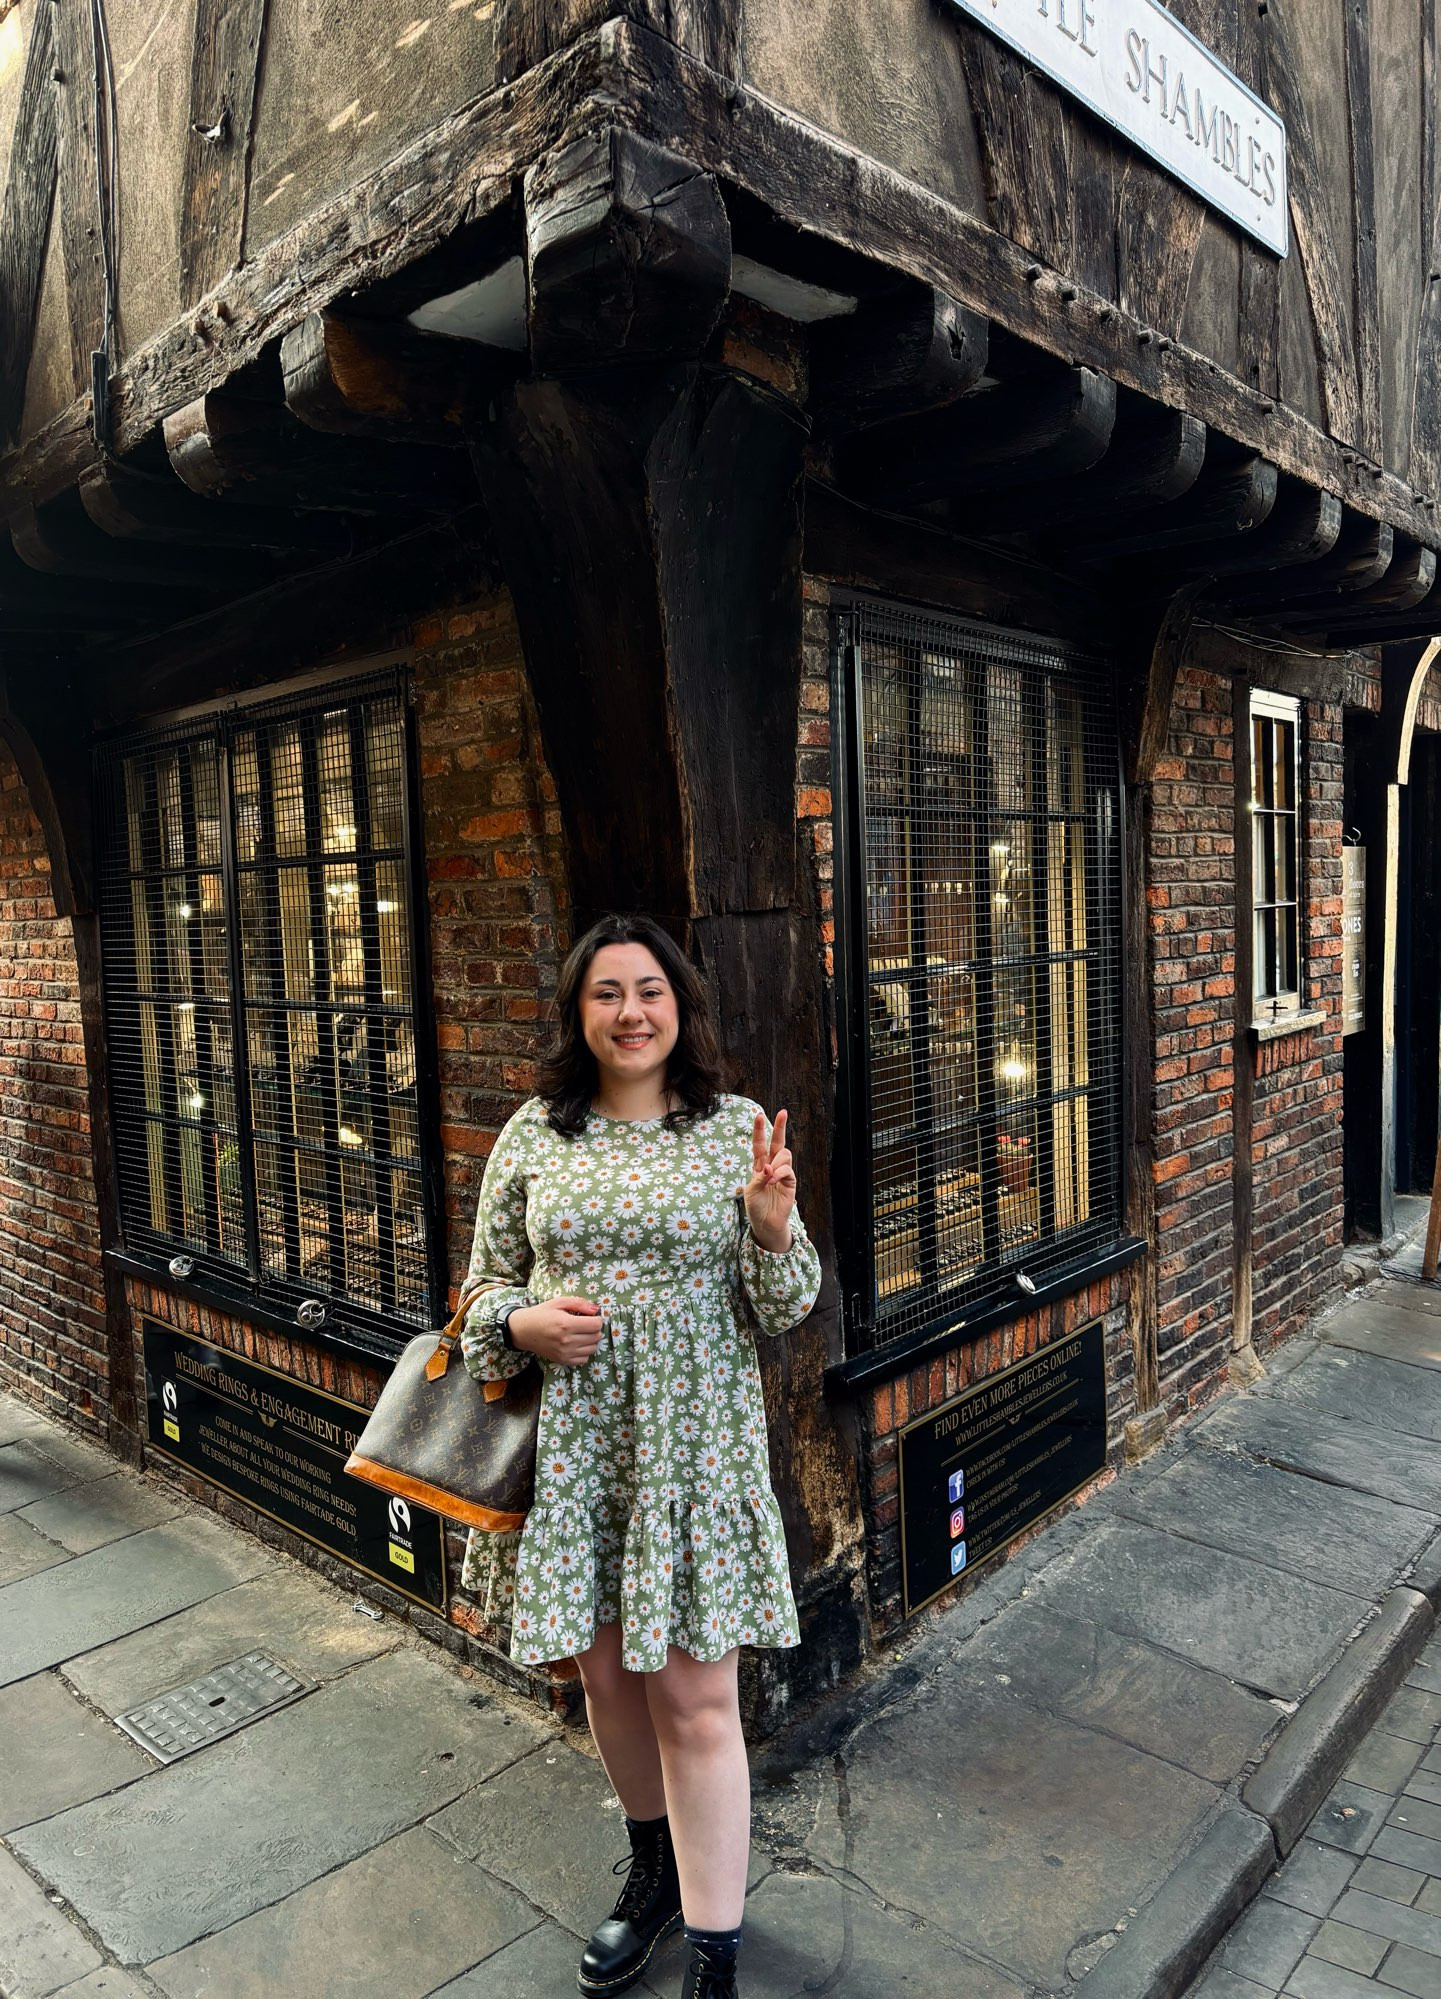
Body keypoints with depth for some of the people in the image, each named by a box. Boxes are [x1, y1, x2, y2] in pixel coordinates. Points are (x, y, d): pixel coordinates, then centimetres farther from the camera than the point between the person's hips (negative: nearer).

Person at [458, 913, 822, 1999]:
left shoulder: (737, 1128, -4)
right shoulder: (534, 1135, 1)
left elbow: (782, 1310, -1)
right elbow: (486, 1282, 10)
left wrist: (775, 1227, -22)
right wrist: (524, 1323, -12)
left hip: (695, 1444, -2)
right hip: (570, 1446, 3)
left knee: (695, 1698, 4)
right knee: (607, 1673, 19)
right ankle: (657, 1869, 47)